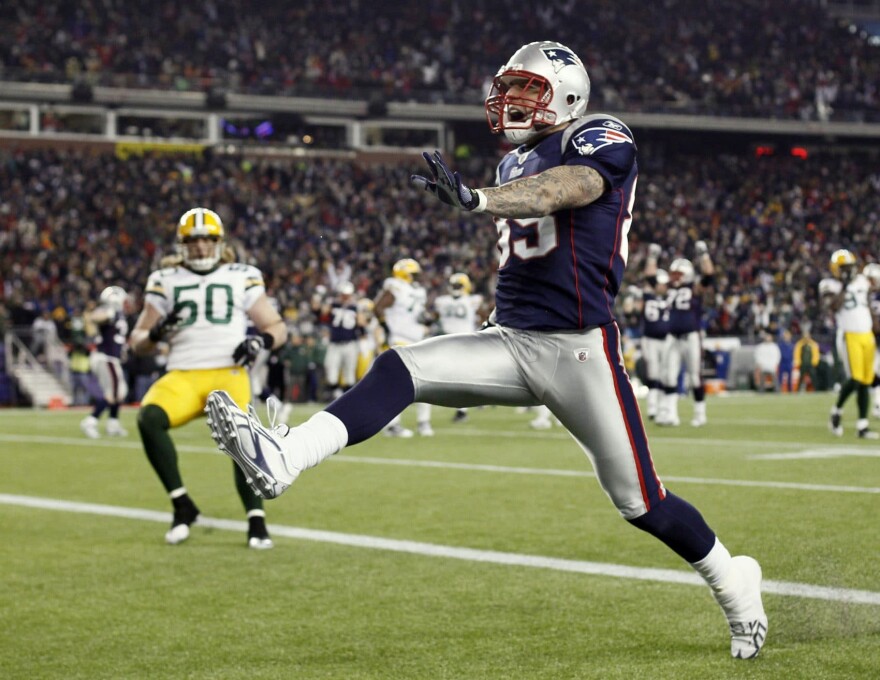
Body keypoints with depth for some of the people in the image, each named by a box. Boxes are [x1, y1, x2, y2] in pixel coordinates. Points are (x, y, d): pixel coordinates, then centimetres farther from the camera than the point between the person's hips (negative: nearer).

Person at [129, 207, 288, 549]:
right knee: (148, 418, -28)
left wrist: (262, 340, -7)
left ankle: (257, 522, -19)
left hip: (229, 374, -1)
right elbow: (137, 342, 17)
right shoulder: (165, 281, 17)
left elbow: (277, 327, 17)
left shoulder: (242, 278, 14)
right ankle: (182, 505, -17)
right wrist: (157, 332, -6)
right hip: (183, 376, 1)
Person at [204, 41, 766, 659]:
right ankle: (283, 459, -30)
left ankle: (735, 584, 21)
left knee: (641, 502, -1)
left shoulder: (600, 140, -6)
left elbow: (564, 190, -28)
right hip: (514, 342, 7)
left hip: (580, 347, -7)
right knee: (400, 370, -15)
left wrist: (476, 199, -43)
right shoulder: (516, 165, 18)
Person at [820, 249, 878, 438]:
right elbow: (834, 307, -21)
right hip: (848, 336, -6)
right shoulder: (829, 285, -4)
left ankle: (862, 427, 7)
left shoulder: (862, 281, 14)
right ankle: (837, 412, 8)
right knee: (855, 378, -17)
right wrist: (844, 286, -17)